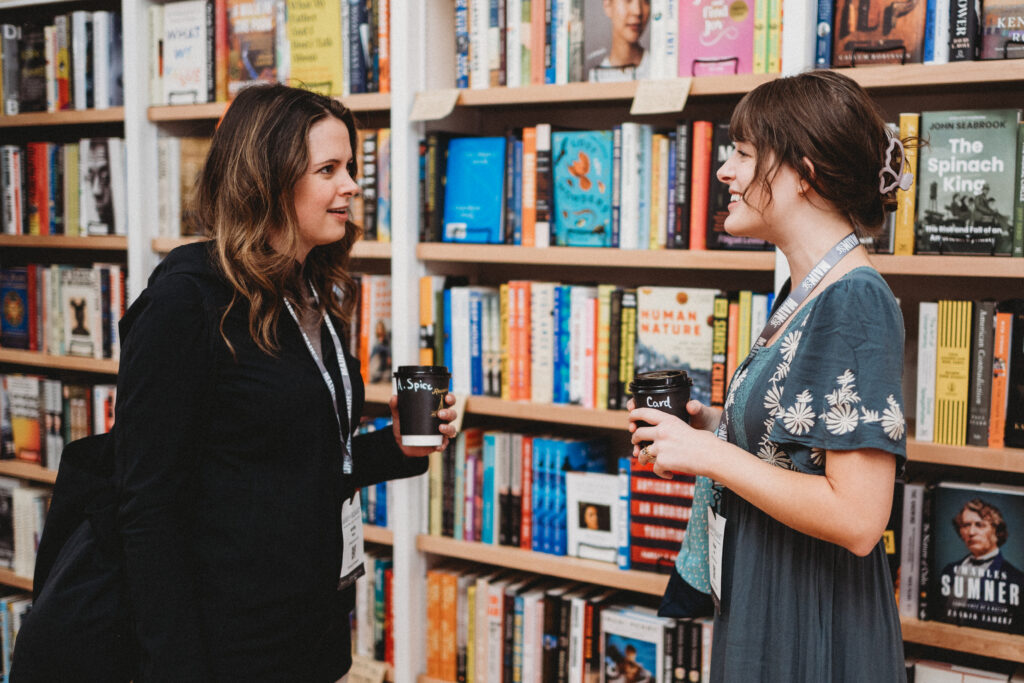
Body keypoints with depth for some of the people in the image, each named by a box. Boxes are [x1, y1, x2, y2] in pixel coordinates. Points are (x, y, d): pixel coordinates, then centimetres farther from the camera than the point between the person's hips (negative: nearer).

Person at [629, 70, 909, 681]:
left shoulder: (856, 303, -22)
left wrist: (710, 454, -21)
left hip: (813, 630, -9)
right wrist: (714, 425, 2)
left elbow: (858, 519, -27)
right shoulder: (804, 292, 6)